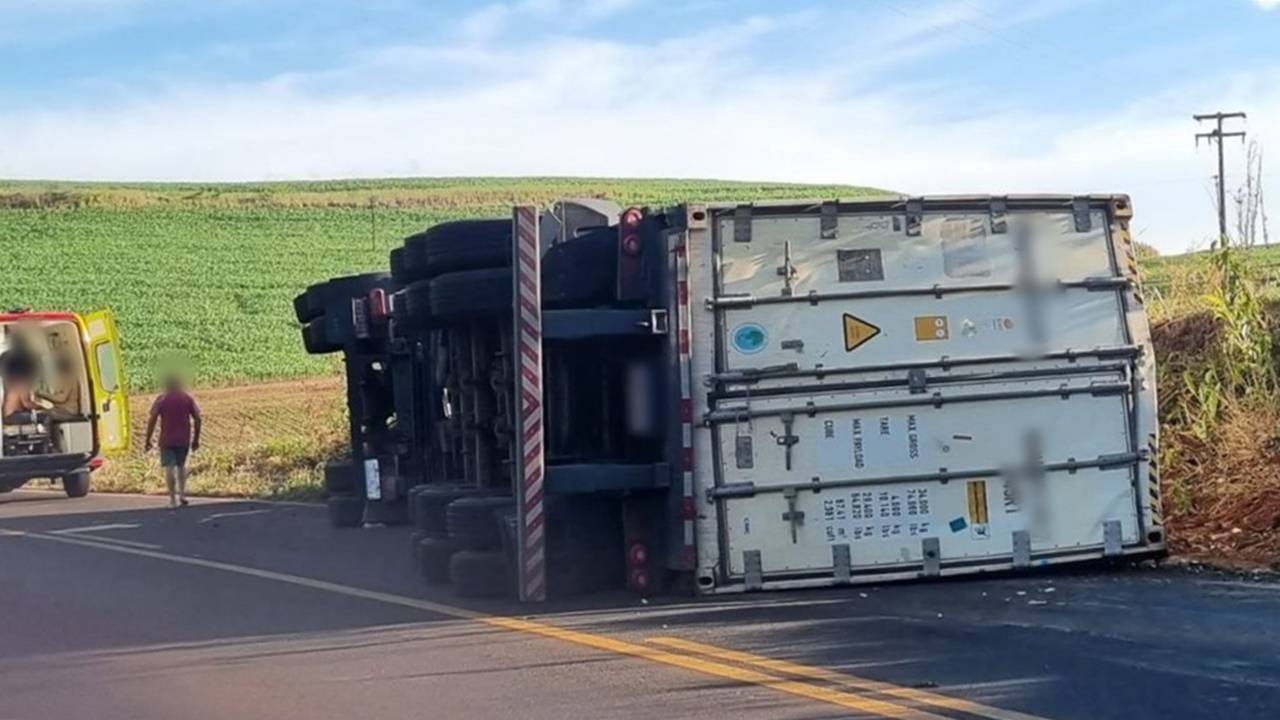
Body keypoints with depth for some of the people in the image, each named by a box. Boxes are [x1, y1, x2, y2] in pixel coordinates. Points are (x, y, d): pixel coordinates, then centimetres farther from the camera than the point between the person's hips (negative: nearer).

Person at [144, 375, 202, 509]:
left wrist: (148, 440, -4)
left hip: (167, 440, -3)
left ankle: (173, 499, -7)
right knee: (181, 465, 20)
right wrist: (196, 439, 10)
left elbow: (152, 420, -10)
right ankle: (182, 494, 11)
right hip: (184, 439, 3)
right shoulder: (188, 399, 3)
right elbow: (197, 419, 2)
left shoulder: (161, 399, -4)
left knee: (169, 467, -1)